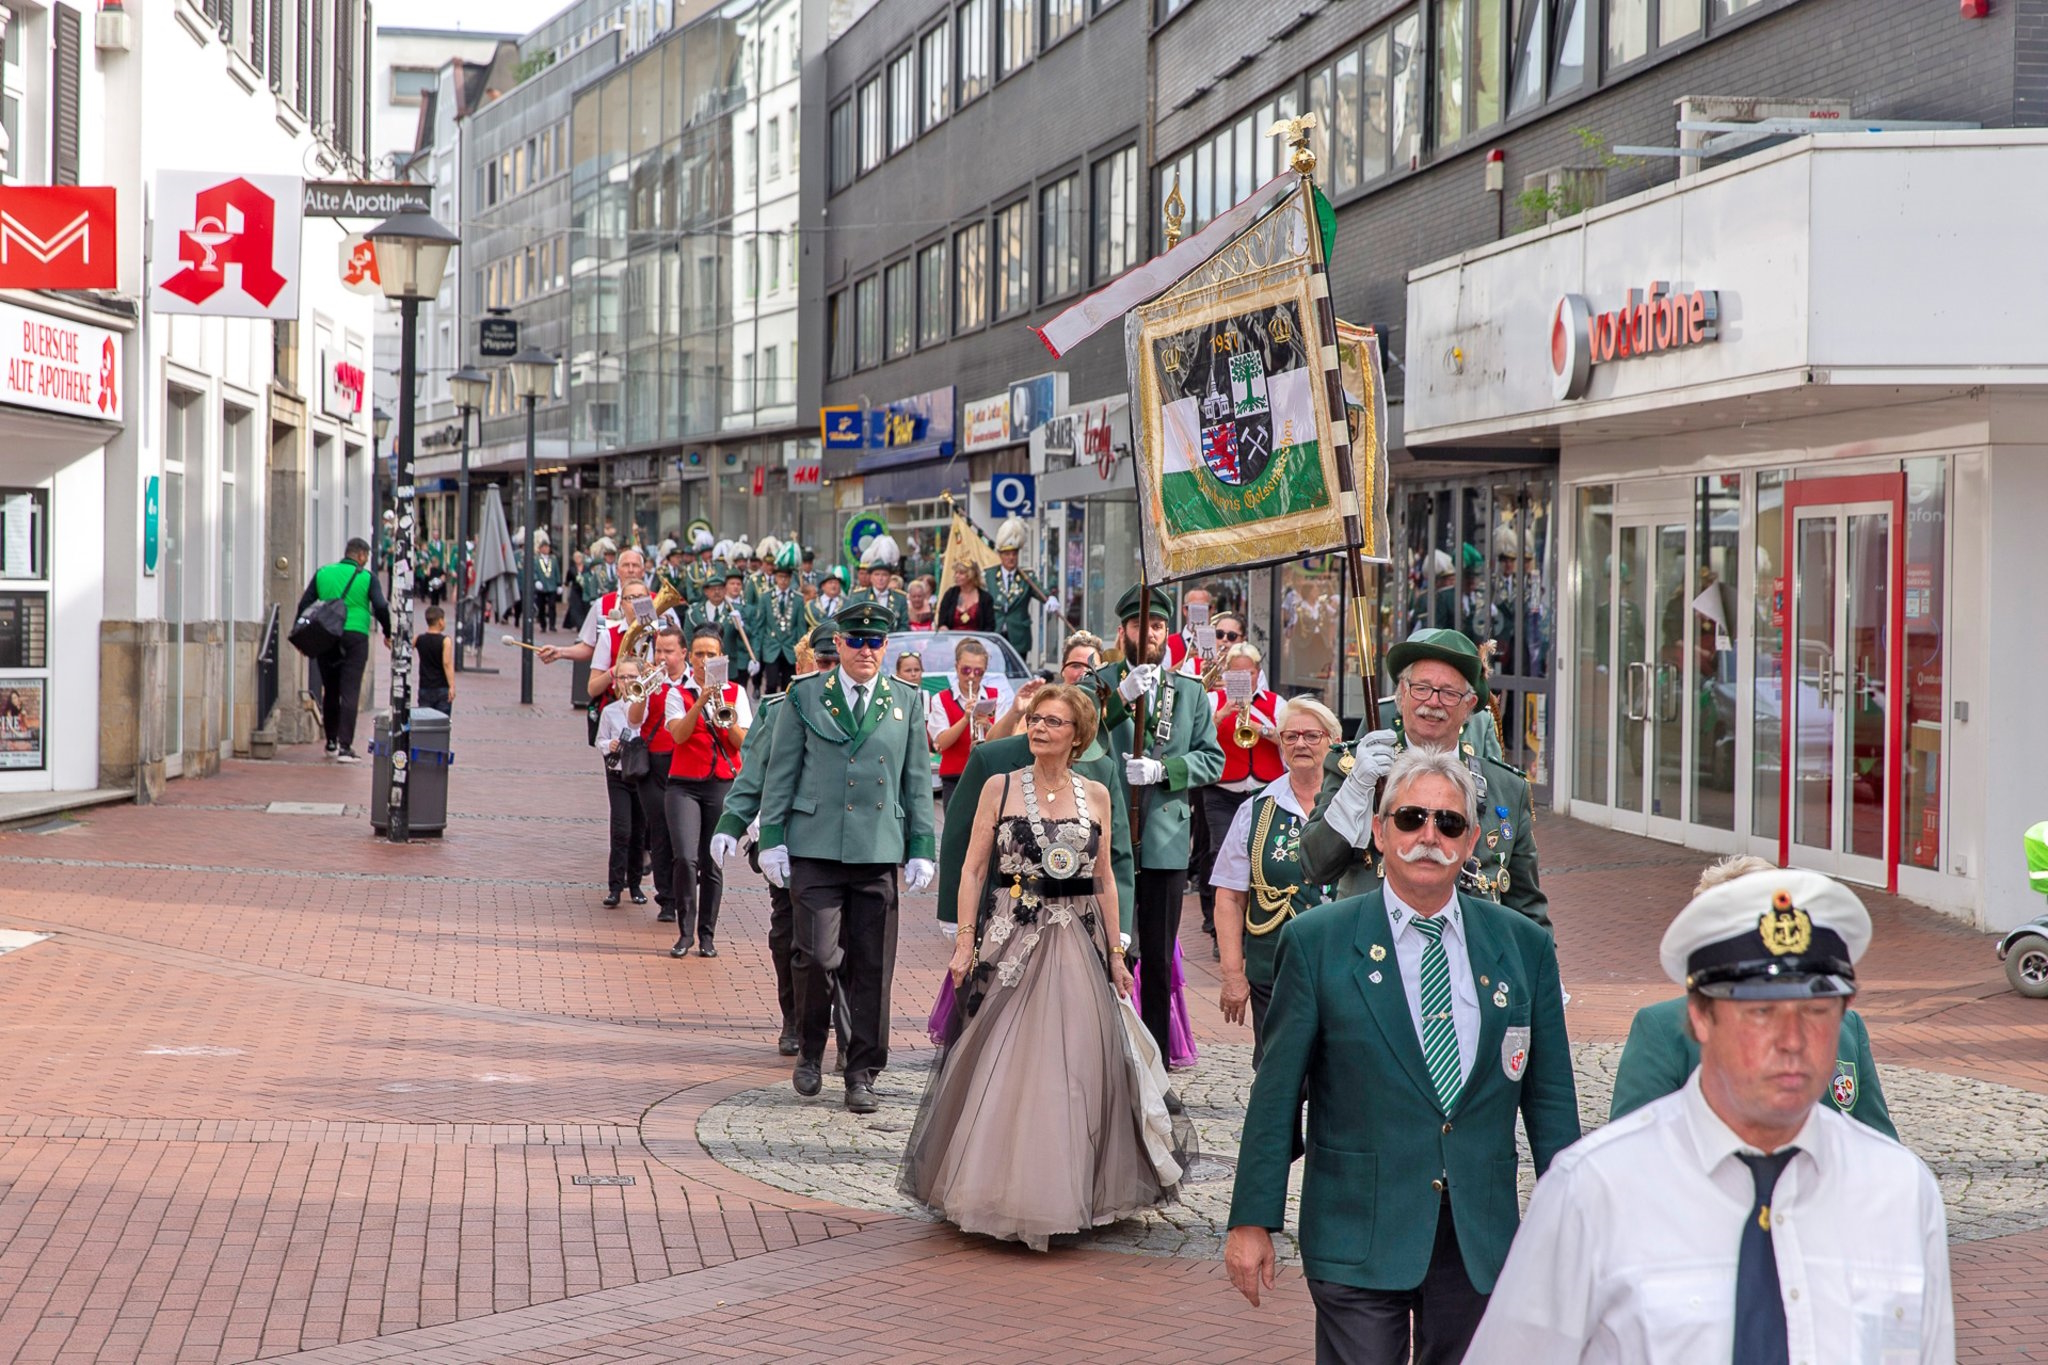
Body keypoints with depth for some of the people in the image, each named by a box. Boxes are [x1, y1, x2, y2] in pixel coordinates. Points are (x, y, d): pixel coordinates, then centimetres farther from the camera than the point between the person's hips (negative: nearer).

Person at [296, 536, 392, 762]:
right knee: (350, 693, -5)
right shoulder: (367, 577, -1)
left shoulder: (323, 573, 9)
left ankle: (331, 742, 22)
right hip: (355, 636, -3)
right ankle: (345, 746, -13)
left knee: (330, 692, 15)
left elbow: (304, 604, 7)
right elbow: (381, 607, -9)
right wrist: (388, 634, 5)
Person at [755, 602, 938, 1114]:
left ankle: (861, 1075, 11)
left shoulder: (905, 703, 11)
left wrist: (921, 849, 8)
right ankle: (810, 1052, 14)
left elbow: (917, 781, 12)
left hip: (878, 852, 2)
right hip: (815, 848, -2)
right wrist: (772, 838, 1)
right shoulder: (805, 698, 6)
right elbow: (781, 773, 7)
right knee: (819, 955, -10)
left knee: (872, 967, 2)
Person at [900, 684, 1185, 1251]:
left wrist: (1115, 952, 9)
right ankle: (1000, 1188, 10)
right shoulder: (999, 789, 1)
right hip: (1010, 940, -2)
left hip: (1077, 945, 2)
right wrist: (965, 942, -7)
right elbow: (973, 869, 0)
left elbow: (1104, 879, 12)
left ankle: (1070, 1191, 15)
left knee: (1074, 1068, 3)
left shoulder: (1096, 795, 7)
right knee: (1003, 1068, 0)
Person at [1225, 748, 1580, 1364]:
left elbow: (1550, 1100, 10)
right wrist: (1253, 1220, -2)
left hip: (1481, 1238, 3)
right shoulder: (1316, 941, -1)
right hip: (1358, 1237, -2)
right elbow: (1275, 1092, 0)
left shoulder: (1524, 945, 7)